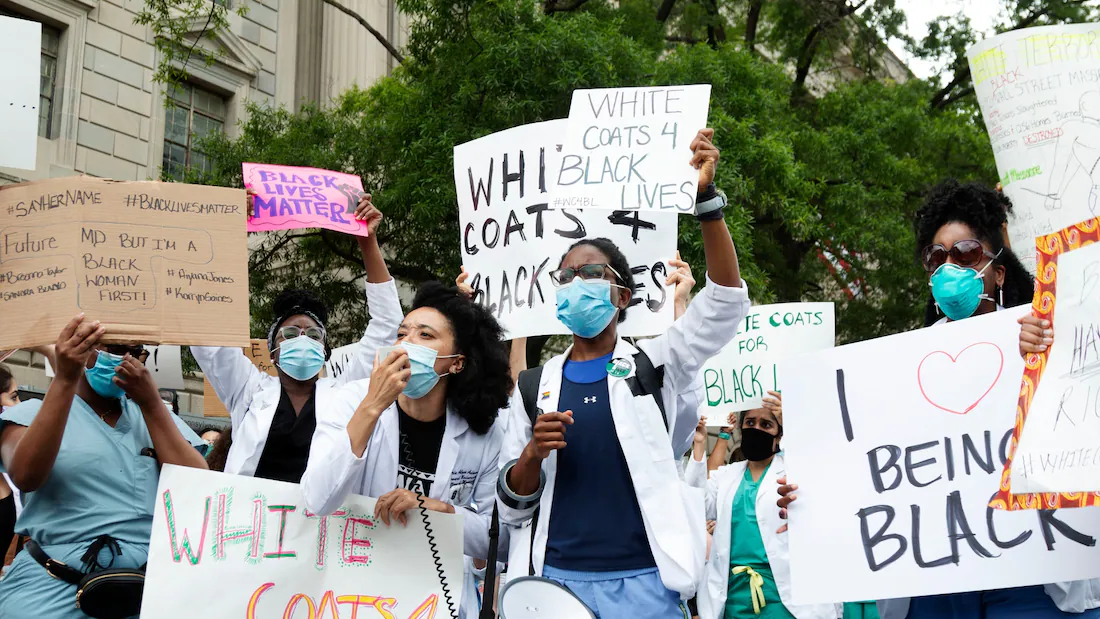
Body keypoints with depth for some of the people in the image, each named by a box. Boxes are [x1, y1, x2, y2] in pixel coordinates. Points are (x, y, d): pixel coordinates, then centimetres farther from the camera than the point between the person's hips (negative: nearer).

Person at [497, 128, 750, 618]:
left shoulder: (653, 364, 4)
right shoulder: (536, 386, 9)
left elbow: (727, 300, -10)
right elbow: (512, 508, 10)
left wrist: (704, 196, -20)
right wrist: (532, 454, -11)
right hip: (557, 579, 2)